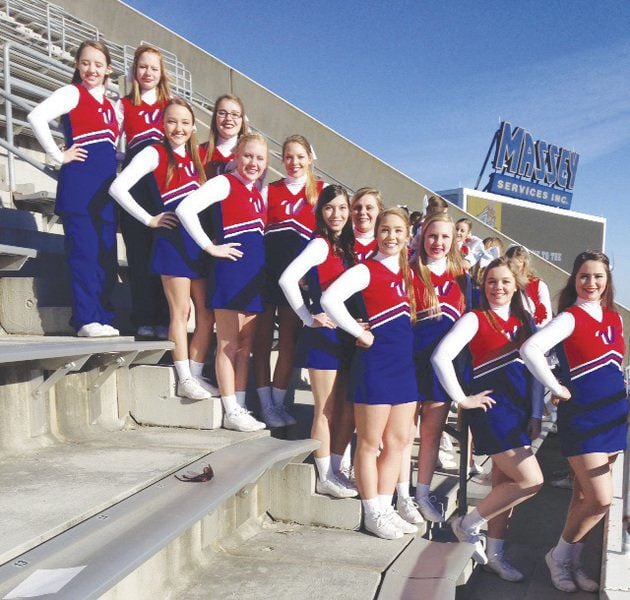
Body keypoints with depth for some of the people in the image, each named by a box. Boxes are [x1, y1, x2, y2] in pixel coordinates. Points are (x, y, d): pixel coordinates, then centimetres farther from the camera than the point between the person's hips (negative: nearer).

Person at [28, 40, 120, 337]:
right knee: (84, 249, -7)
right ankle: (87, 318, -3)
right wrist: (59, 155, -14)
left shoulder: (108, 103, 21)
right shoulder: (72, 93, 0)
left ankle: (104, 317, 11)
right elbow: (37, 117, -16)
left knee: (107, 251, 5)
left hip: (106, 184, 7)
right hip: (79, 182, -7)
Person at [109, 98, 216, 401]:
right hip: (172, 239, -6)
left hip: (199, 240, 6)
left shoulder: (195, 157, 15)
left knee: (206, 312, 5)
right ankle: (184, 379, 7)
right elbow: (118, 187, -13)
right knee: (180, 312, -2)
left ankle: (196, 375, 15)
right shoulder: (155, 154, -4)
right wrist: (150, 220, -12)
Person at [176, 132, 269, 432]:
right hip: (230, 270, -8)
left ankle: (240, 408, 18)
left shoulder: (259, 194, 17)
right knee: (228, 345, -1)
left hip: (255, 273, 8)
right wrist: (210, 247, -16)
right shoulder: (224, 183, -5)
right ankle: (231, 412, 6)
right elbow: (185, 209, -18)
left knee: (246, 345, 10)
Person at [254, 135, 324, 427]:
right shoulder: (270, 190, 9)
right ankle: (266, 404, 10)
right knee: (263, 337, 2)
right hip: (267, 268, 0)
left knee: (289, 339, 4)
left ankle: (278, 402, 16)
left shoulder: (321, 190, 8)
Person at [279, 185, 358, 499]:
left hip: (345, 334, 8)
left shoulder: (346, 246, 12)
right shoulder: (320, 244, -12)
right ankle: (325, 477, 13)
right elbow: (287, 278, -23)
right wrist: (309, 318, -17)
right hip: (325, 333, -8)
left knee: (342, 408, 13)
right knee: (325, 410, 1)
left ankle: (336, 471, 25)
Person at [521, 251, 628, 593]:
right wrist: (558, 389, -19)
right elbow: (530, 350, -26)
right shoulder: (570, 318, -12)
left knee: (585, 496, 12)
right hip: (581, 419, -6)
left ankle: (572, 562, 26)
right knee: (601, 500, -9)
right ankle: (559, 555, 13)